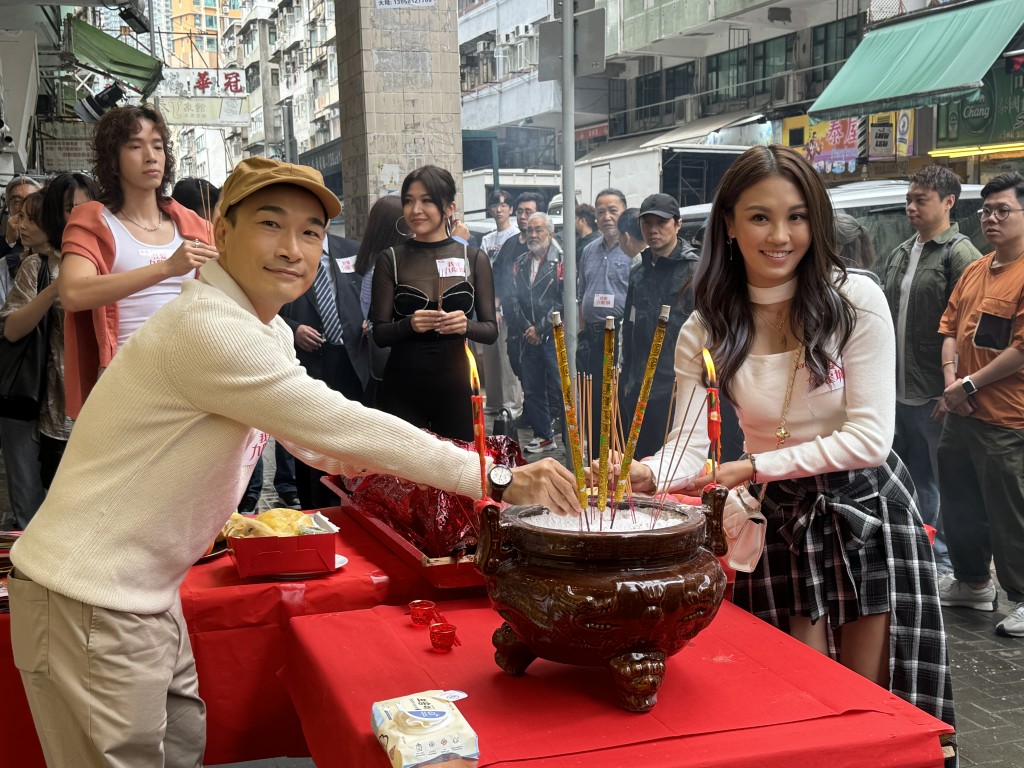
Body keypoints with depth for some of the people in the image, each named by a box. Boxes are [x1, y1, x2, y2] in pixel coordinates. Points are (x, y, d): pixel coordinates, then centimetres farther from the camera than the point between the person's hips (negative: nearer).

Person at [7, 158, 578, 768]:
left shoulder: (268, 331, 8)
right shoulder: (207, 328, -24)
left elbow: (318, 443, 17)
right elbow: (338, 426, -26)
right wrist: (499, 479, -23)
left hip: (146, 592, 9)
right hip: (90, 601, -9)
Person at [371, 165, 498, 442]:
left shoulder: (474, 258, 3)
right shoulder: (391, 259, 1)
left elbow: (491, 330, 3)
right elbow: (379, 333, -1)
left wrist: (466, 326, -17)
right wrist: (409, 324, -20)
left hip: (456, 385, 1)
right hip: (402, 387, -1)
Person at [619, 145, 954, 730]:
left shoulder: (856, 300, -13)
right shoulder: (704, 332, -5)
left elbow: (870, 436, -16)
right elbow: (690, 448, -12)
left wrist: (754, 468, -22)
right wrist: (647, 474, -35)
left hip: (866, 511, -2)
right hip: (777, 521, 2)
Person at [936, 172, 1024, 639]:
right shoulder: (974, 271, 11)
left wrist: (970, 385, -15)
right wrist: (951, 379, -2)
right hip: (960, 413, 8)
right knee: (959, 503, 19)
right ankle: (972, 583, 36)